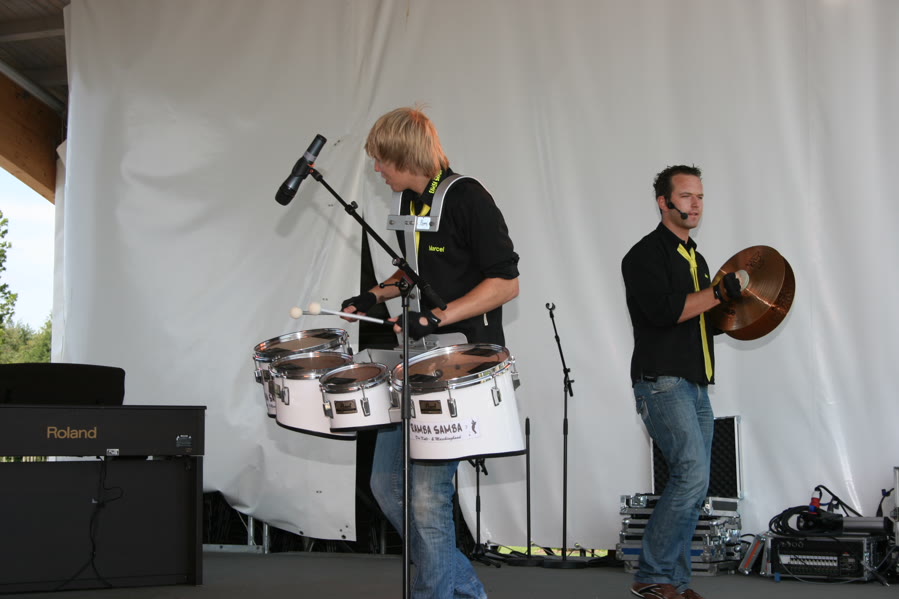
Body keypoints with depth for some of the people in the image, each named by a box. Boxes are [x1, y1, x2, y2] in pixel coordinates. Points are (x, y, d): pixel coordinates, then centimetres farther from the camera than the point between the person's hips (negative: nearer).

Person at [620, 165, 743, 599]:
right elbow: (663, 310, -21)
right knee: (692, 474, -18)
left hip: (695, 386, 9)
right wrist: (718, 294, -18)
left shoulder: (696, 259, 21)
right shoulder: (646, 254, -6)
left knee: (691, 486, 7)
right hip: (662, 383, -9)